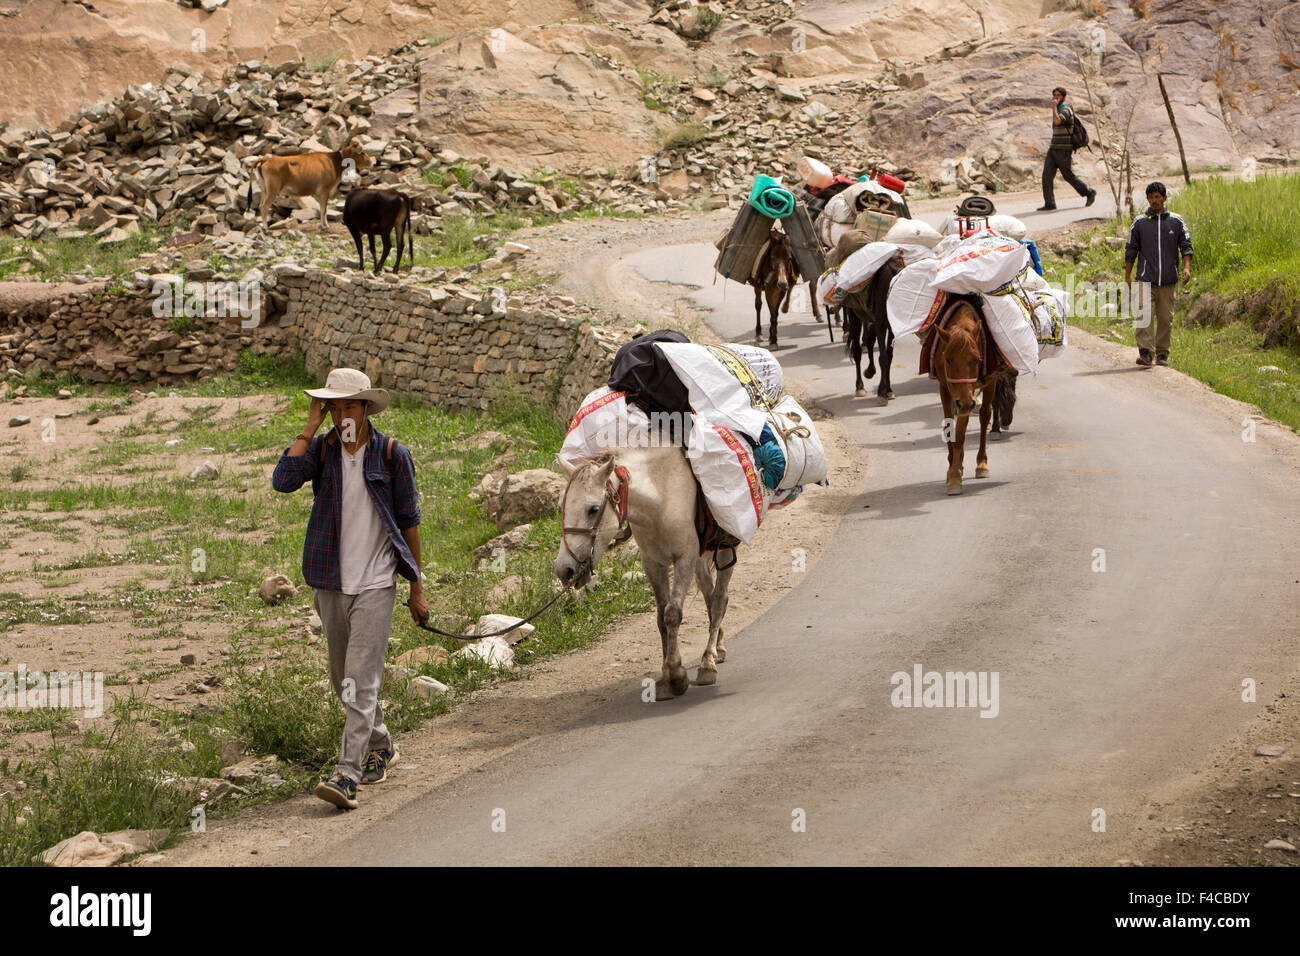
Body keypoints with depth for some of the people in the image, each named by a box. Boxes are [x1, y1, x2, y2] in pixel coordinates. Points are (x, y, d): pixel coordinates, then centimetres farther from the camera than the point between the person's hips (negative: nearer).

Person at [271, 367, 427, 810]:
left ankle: (347, 775, -17)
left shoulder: (392, 455, -4)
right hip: (330, 585, 4)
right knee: (343, 680, 16)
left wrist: (417, 587, 3)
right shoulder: (322, 449, 1)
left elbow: (409, 521, 2)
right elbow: (283, 480, -18)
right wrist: (311, 427, -14)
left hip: (375, 583, -4)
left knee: (360, 681, -12)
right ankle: (380, 745, 38)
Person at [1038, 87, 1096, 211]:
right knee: (1047, 175, -5)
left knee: (1068, 176, -1)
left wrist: (1054, 106, -20)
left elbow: (1057, 121, -32)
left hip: (1063, 150, -8)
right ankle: (1049, 203, -6)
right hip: (1053, 149, 8)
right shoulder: (1059, 109, 18)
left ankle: (1089, 193, 17)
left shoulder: (1066, 109, -12)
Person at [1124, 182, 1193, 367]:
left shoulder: (1176, 221, 9)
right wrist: (1127, 277, 9)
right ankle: (1145, 352, -19)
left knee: (1166, 318, 2)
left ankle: (1162, 354, 10)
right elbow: (1131, 251, 12)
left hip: (1168, 281, 1)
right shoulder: (1139, 223, 7)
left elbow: (1186, 246, 10)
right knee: (1144, 316, -15)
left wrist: (1187, 267, -6)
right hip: (1146, 279, -1)